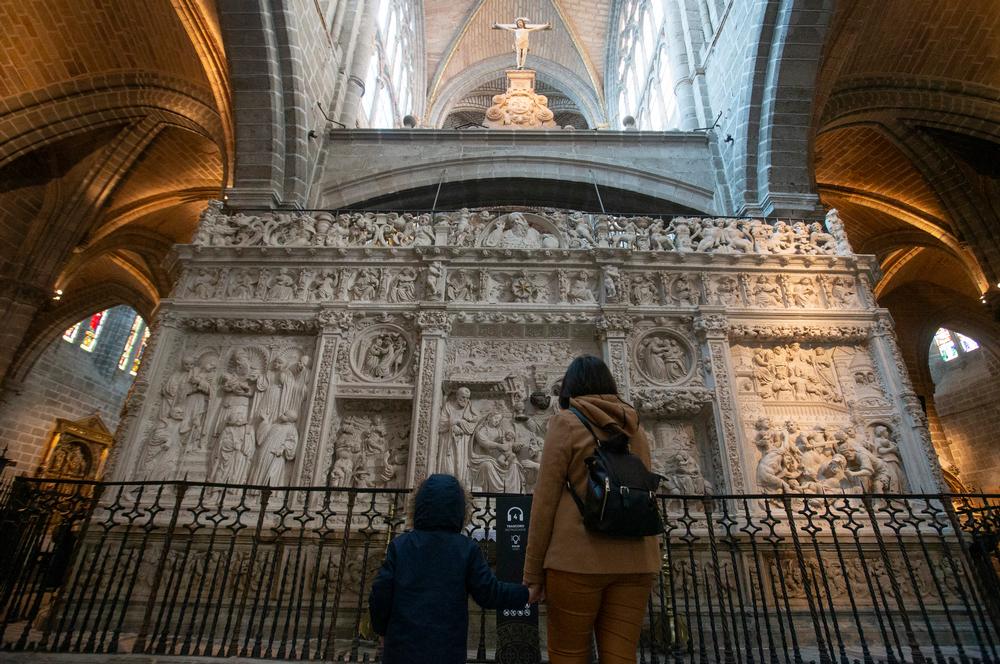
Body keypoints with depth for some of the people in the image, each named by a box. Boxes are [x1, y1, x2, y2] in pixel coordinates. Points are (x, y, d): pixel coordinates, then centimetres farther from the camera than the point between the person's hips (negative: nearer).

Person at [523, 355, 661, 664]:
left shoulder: (567, 422, -2)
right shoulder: (635, 428, 15)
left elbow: (545, 501, -6)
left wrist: (533, 572, -1)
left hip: (580, 558, -5)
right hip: (634, 560, 5)